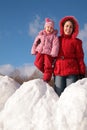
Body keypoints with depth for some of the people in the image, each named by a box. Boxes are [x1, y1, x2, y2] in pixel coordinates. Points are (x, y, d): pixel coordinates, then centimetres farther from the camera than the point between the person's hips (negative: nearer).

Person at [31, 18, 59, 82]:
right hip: (40, 52, 4)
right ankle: (47, 72, 19)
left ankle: (46, 79, 5)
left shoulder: (54, 36, -2)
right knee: (38, 63, -1)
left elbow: (55, 45, -11)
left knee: (48, 66, -3)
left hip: (49, 53, -4)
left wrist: (53, 53, -21)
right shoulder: (40, 35, 9)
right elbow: (35, 43, 14)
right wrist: (34, 51, 9)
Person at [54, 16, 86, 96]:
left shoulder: (76, 41, 8)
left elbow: (80, 58, 5)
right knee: (58, 96, -4)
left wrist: (82, 73, -2)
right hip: (58, 72, 2)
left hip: (72, 72, -2)